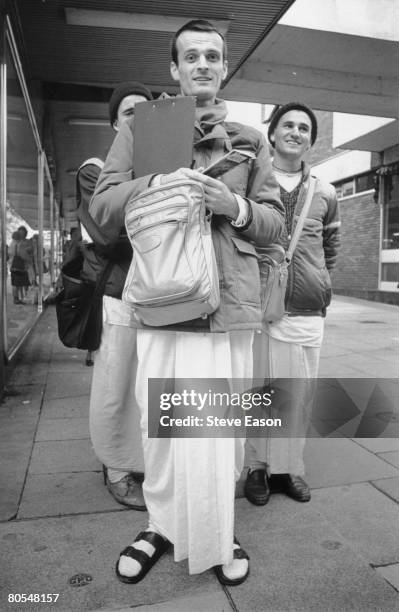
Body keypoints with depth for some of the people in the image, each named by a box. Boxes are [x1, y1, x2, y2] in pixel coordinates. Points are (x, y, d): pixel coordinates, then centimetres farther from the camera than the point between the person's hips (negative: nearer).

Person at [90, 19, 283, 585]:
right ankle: (162, 525, 30)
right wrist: (156, 183, -13)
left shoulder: (251, 140, 15)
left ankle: (220, 533, 29)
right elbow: (102, 208, 4)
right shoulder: (140, 128, 12)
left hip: (230, 302, 1)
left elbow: (273, 221, 11)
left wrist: (234, 206, -10)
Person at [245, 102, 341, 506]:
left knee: (301, 392, 8)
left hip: (307, 312, 3)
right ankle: (255, 466, 21)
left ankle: (288, 466, 25)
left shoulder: (324, 194, 13)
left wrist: (320, 286, 17)